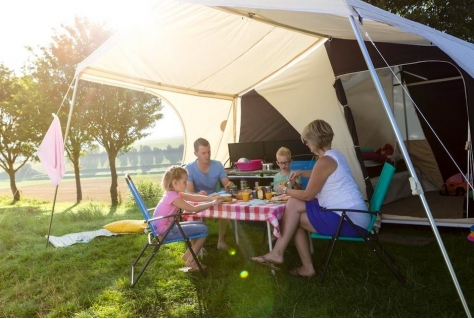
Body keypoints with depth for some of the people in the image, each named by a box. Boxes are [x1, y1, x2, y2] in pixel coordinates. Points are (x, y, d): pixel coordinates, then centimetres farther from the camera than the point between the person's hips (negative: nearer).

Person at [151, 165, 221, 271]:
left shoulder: (173, 193, 7)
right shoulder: (173, 196, -22)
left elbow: (194, 197, 10)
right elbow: (193, 209, -21)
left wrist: (212, 198, 1)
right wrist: (212, 203, -12)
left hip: (168, 226, 10)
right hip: (166, 231, -10)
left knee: (201, 225, 16)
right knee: (203, 229, -9)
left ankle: (188, 255, 21)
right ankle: (190, 261, 3)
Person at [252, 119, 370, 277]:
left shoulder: (325, 161, -19)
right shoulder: (335, 155, 11)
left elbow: (307, 195, -10)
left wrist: (285, 190, 7)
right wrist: (302, 173, 26)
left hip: (349, 221, -9)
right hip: (351, 215, 9)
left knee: (294, 208, -4)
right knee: (294, 204, 4)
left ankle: (278, 253, 7)